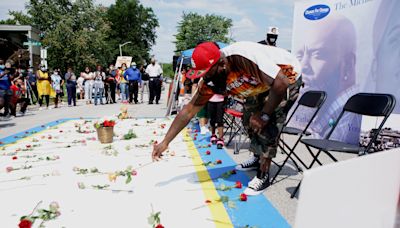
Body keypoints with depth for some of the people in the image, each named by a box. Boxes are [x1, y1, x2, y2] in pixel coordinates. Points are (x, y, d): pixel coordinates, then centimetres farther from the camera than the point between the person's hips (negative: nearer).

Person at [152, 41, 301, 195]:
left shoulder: (242, 57, -39)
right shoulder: (210, 80, -16)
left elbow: (281, 83, -36)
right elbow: (189, 110, -10)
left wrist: (264, 115, -28)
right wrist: (165, 142, -11)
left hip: (287, 76, -7)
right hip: (262, 86, 7)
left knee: (267, 124, -20)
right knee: (249, 120, 7)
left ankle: (263, 176, -7)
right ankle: (259, 158, 30)